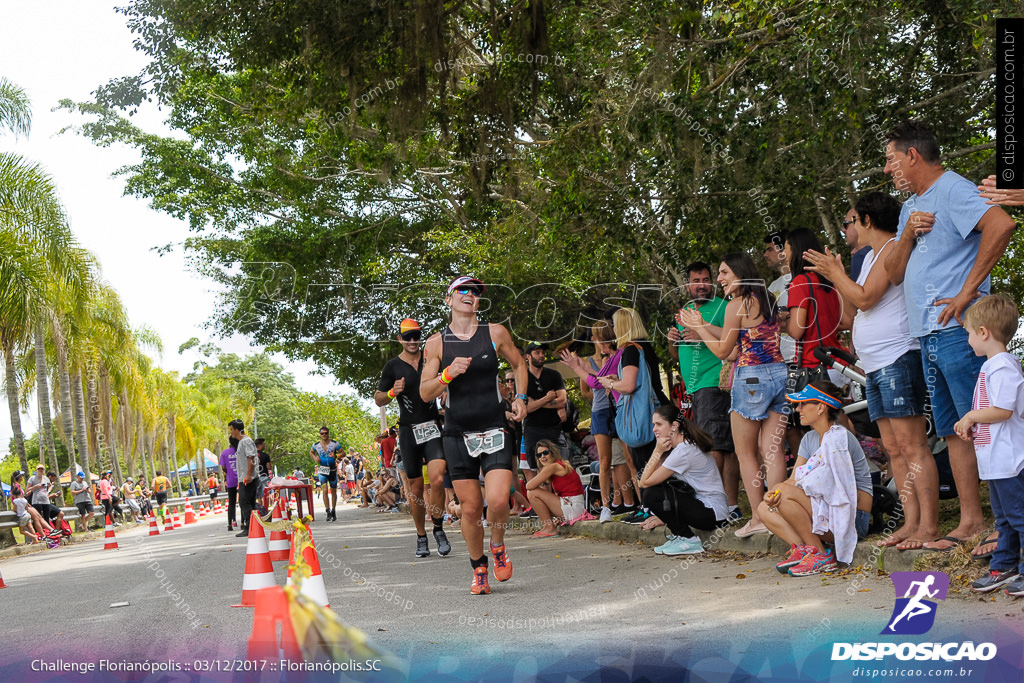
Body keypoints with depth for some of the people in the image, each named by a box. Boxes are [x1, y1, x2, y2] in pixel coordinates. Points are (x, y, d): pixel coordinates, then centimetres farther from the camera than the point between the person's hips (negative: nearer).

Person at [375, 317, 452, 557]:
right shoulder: (393, 366, 3)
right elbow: (378, 400, 7)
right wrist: (393, 392, -13)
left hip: (433, 426, 0)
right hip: (409, 430, 0)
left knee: (437, 477, -20)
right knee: (415, 487, 4)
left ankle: (438, 528, -2)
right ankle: (421, 537, 20)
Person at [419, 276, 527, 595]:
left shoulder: (495, 333, 3)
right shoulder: (436, 343, 1)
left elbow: (518, 364, 20)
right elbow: (425, 393, 0)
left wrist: (520, 397, 6)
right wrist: (448, 374, -17)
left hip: (495, 431, 0)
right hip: (458, 435, 0)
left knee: (498, 500, -16)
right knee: (470, 507, 2)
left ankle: (498, 546, 16)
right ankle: (478, 569, 24)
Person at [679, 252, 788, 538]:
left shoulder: (736, 305, -10)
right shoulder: (767, 301, 14)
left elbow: (722, 350, -3)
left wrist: (698, 326, 9)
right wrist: (702, 326, 26)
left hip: (751, 378, -7)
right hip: (780, 374, 7)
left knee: (746, 453, 4)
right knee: (772, 450, 5)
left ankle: (757, 518, 4)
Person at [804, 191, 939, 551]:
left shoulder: (893, 248, -7)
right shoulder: (873, 255, 23)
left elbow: (865, 298, -15)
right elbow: (857, 306, 26)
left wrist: (835, 272, -2)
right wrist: (835, 274, 23)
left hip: (898, 359, -10)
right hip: (877, 365, 10)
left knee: (912, 445, -11)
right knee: (894, 449, 7)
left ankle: (929, 525, -10)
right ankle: (911, 521, 9)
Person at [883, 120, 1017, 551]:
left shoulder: (953, 190, -7)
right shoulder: (911, 207, 22)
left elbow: (1002, 225, -25)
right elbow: (894, 274, 17)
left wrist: (968, 290, -22)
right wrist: (908, 235, -1)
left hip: (958, 331, -9)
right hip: (928, 335, 10)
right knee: (953, 431, 10)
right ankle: (971, 520, 15)